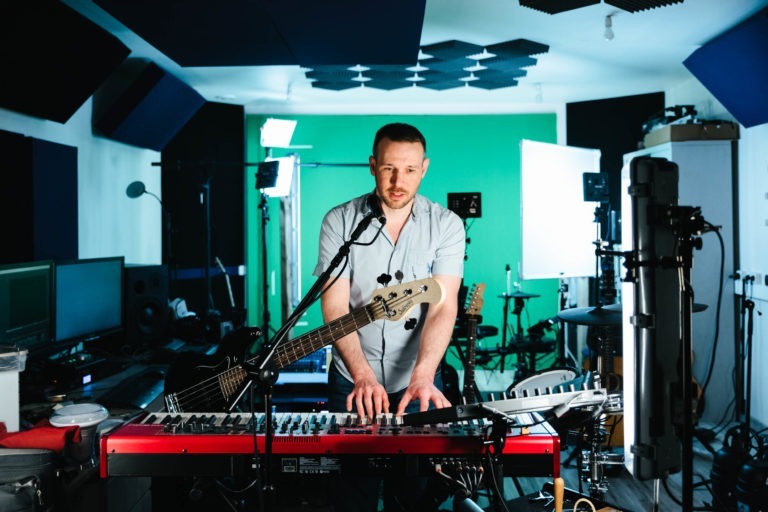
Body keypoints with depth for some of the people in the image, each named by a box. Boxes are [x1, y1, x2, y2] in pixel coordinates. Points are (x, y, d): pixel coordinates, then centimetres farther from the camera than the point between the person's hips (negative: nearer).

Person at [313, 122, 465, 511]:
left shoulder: (446, 225, -7)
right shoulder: (339, 222, -6)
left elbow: (443, 306, -16)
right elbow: (335, 307, -12)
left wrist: (421, 378, -30)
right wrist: (363, 375, -25)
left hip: (418, 382, 0)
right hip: (352, 382, 0)